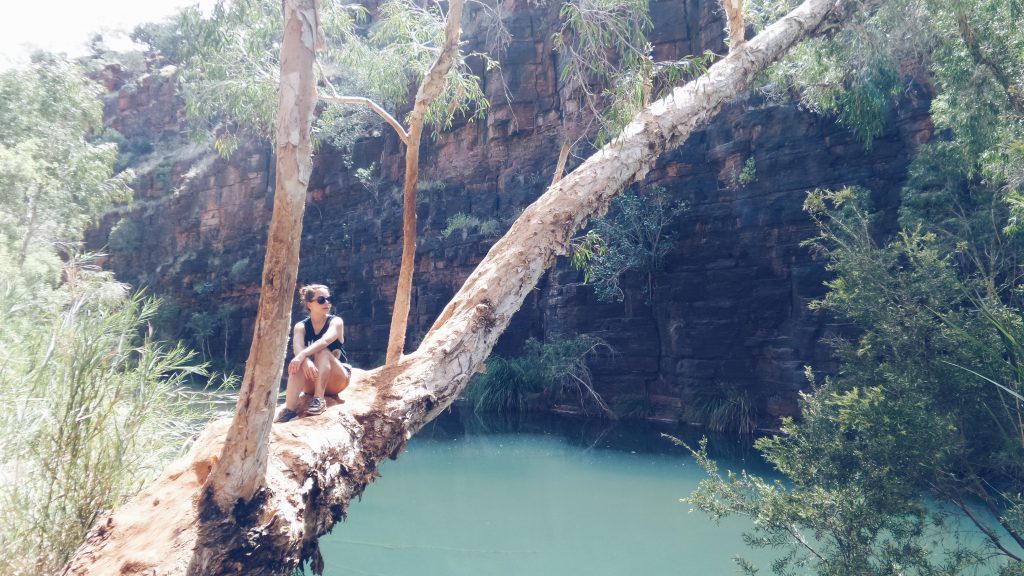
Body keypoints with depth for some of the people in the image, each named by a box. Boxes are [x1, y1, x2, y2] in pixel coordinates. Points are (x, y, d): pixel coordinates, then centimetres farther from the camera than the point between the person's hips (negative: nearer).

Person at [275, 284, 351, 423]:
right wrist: (306, 361, -46)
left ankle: (319, 399, -38)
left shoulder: (336, 322, -7)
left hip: (336, 380, -2)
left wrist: (302, 355, -46)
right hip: (311, 383, 2)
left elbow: (325, 341, -29)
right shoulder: (301, 326, -1)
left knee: (322, 351, -29)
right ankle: (290, 409, -42)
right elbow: (297, 347, -23)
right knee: (301, 362, -29)